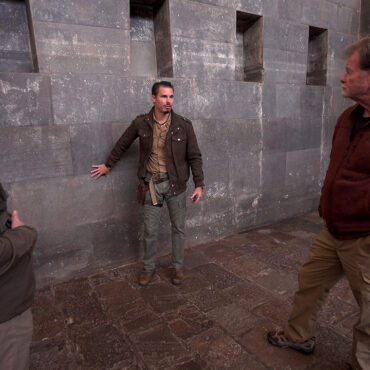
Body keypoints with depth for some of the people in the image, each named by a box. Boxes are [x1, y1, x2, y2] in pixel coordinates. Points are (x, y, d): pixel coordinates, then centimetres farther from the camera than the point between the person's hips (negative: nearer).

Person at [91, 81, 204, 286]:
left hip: (176, 183, 0)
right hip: (151, 183, 1)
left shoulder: (183, 125, -7)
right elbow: (122, 144, 11)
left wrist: (199, 184, -7)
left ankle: (177, 266, 30)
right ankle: (148, 267, 31)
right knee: (150, 230, 9)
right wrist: (108, 165, 20)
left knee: (178, 228, 11)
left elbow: (194, 156, -3)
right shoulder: (141, 123, -4)